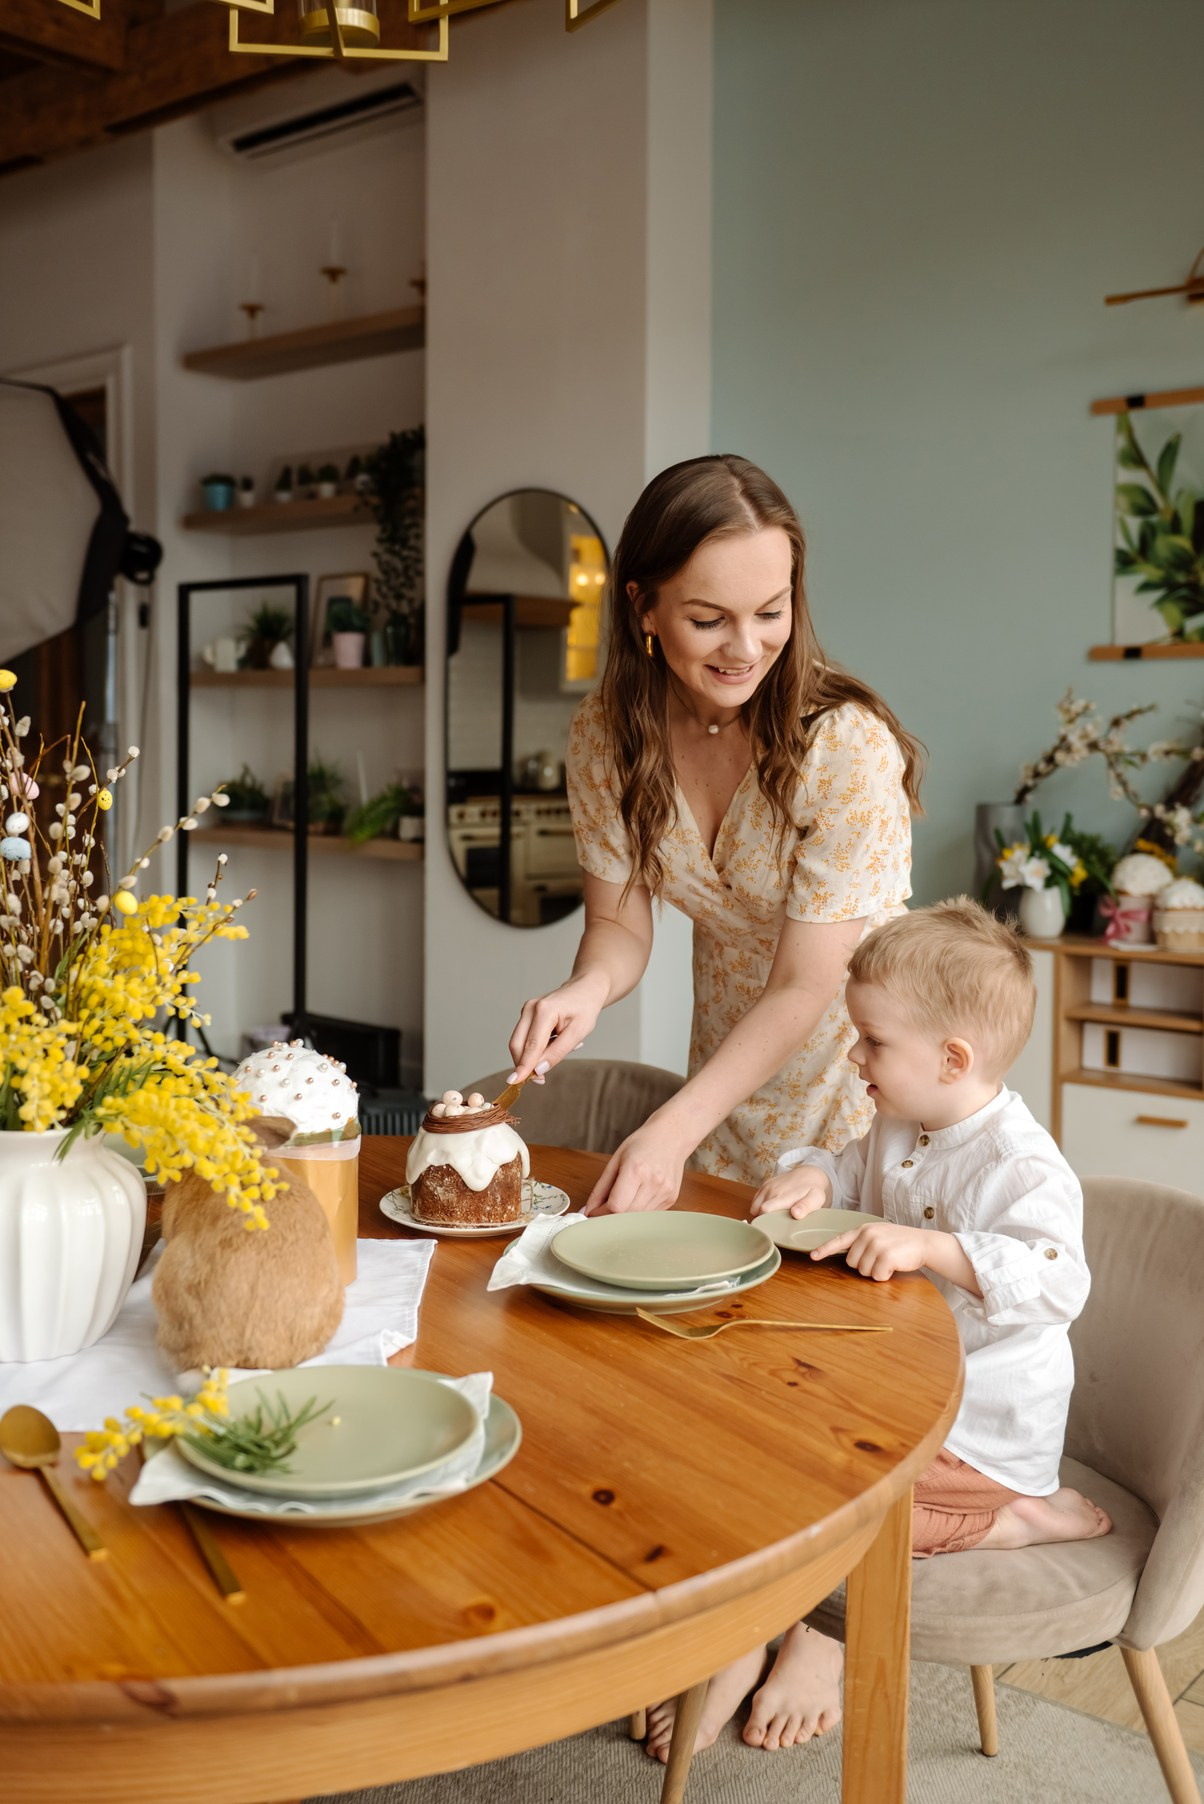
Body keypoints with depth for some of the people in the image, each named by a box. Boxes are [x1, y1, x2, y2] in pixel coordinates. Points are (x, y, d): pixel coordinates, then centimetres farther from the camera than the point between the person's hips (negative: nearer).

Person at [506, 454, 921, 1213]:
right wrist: (589, 987, -30)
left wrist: (673, 1130, -35)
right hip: (730, 1071, 4)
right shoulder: (605, 733, -12)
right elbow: (621, 921, -6)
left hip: (860, 1072, -4)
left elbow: (804, 989, -25)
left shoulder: (847, 746, -27)